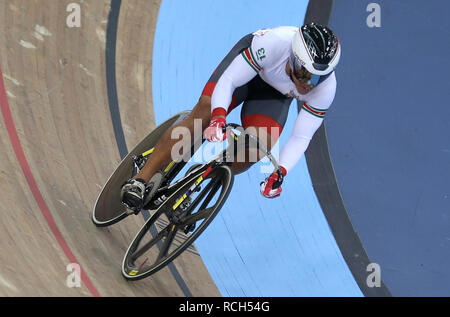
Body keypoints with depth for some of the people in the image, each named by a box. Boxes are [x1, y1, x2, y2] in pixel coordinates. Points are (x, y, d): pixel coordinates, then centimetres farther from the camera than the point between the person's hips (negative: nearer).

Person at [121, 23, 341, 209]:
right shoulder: (274, 43, -42)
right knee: (204, 113, -23)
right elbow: (228, 80, -34)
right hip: (247, 63, -2)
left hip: (276, 92, 2)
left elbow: (301, 138, -24)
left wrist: (280, 173, -38)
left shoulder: (326, 87, -32)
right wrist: (218, 117, -52)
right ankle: (140, 180, -19)